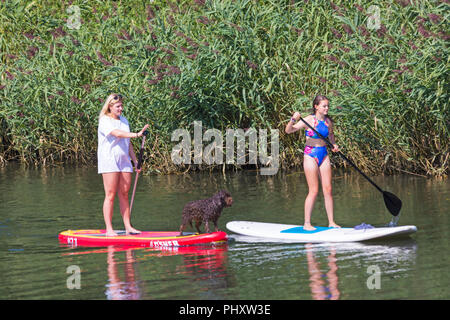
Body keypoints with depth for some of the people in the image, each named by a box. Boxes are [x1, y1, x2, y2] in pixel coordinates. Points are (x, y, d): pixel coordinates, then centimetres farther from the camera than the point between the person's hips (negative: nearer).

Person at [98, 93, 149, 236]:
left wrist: (135, 160, 17)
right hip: (109, 161, -7)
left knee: (124, 194, 5)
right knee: (110, 195, -7)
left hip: (124, 160, 7)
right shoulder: (104, 121, -8)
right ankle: (109, 229, -7)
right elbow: (117, 133, -25)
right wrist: (137, 134, -33)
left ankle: (128, 227, 6)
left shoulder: (124, 120, 16)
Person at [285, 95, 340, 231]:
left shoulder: (328, 121, 5)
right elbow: (288, 130, -21)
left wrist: (334, 144, 7)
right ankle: (307, 223, 0)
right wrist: (293, 120, -41)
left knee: (328, 190, 5)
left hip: (323, 156, 6)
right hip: (311, 156, -6)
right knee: (314, 191, -7)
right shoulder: (309, 120, -13)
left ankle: (331, 222, 11)